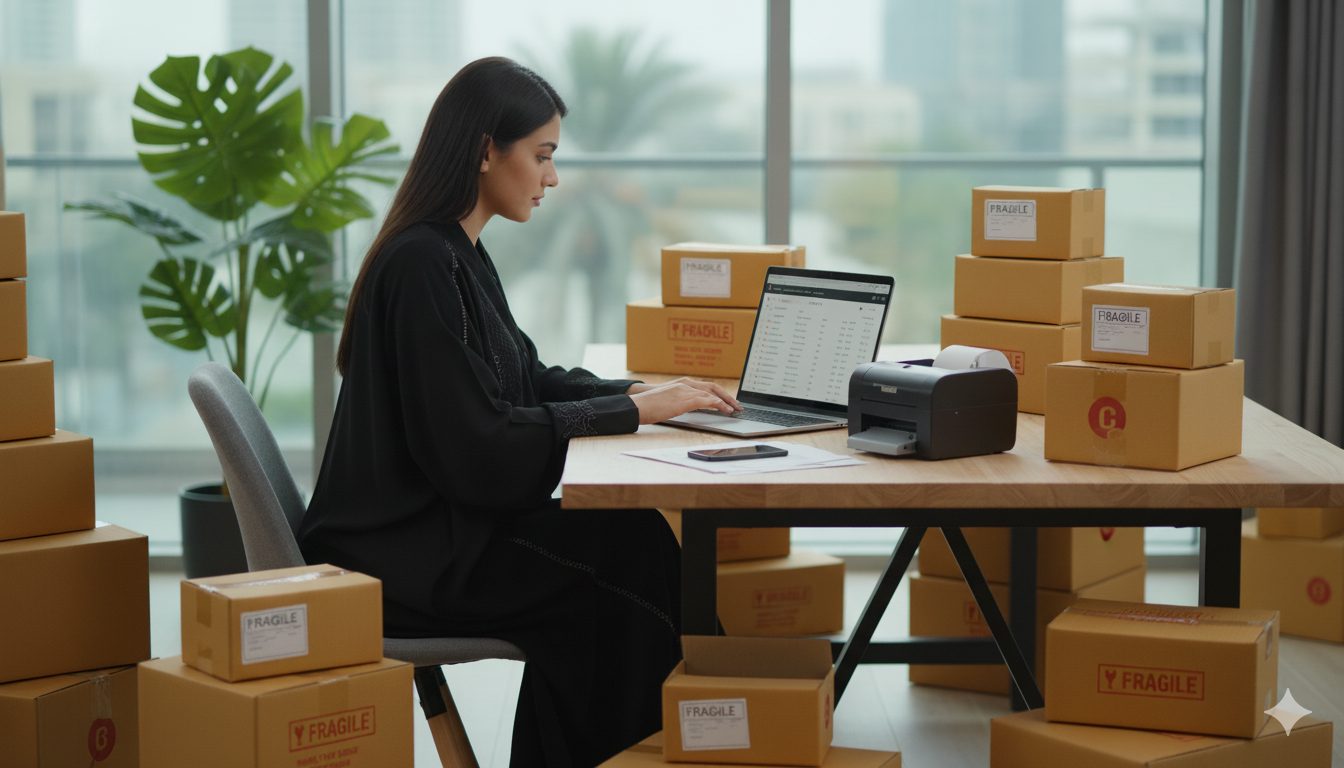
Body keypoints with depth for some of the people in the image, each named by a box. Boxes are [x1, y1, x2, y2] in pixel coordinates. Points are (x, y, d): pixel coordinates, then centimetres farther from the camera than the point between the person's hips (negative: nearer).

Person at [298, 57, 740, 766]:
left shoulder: (458, 254, 12)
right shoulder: (422, 263, -19)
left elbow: (526, 379, 20)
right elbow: (476, 441, -23)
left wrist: (640, 392, 4)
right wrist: (632, 411, -17)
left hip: (442, 522, 9)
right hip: (399, 553, -9)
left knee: (638, 540, -8)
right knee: (632, 559, -15)